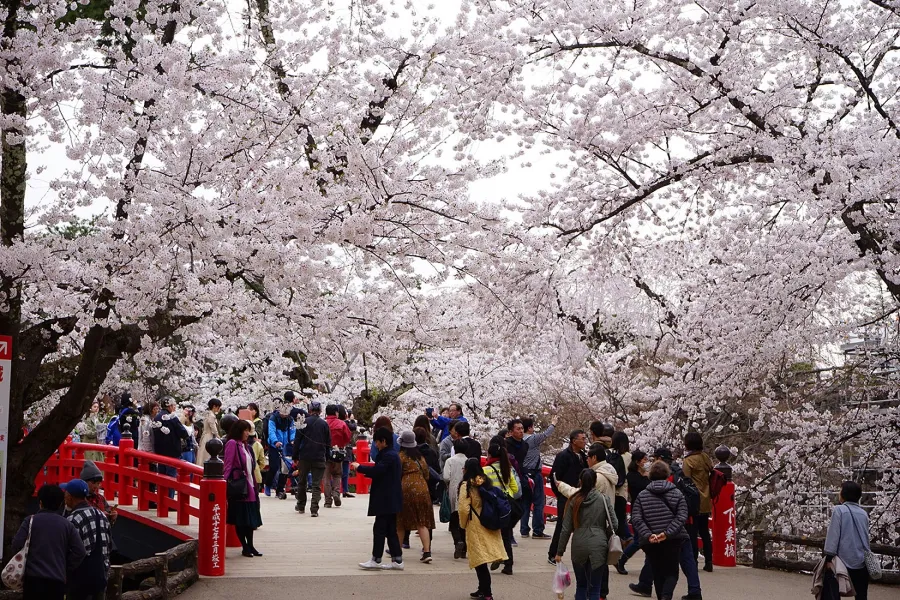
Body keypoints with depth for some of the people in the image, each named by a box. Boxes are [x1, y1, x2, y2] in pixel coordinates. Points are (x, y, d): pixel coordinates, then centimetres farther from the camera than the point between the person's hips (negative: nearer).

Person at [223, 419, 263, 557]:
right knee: (240, 518, -1)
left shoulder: (245, 446, 17)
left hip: (249, 486, 8)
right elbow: (228, 465, -13)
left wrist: (253, 485, 14)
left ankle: (250, 546, 15)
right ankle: (245, 547, 4)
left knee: (251, 517, 9)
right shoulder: (232, 443, -8)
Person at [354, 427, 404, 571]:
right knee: (391, 530, 11)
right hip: (391, 499, 10)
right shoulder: (393, 454, 15)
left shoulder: (388, 456, -16)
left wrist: (359, 467, -14)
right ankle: (397, 560, 12)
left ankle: (376, 560, -1)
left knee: (379, 528, -5)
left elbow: (376, 470, -26)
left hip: (386, 499, -10)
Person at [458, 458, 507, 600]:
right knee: (482, 561, 17)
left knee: (480, 562, -4)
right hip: (490, 524, 7)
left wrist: (463, 524, 1)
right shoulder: (486, 482, 7)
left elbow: (464, 508, -16)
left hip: (476, 527, -7)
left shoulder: (467, 485, -12)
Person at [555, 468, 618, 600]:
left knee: (581, 585, 17)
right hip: (598, 546, -1)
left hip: (578, 546, 1)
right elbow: (614, 524, -2)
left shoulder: (574, 500, 2)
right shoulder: (604, 498, -1)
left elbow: (566, 529, 2)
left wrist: (560, 552, 8)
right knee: (594, 589, 3)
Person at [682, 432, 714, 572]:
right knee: (705, 533, 14)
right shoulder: (706, 458, 6)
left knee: (692, 533, -1)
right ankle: (708, 562, 15)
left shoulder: (688, 461, -12)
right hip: (706, 502, 6)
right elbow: (710, 476, 12)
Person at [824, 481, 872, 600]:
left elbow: (833, 534, -12)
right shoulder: (863, 513, 8)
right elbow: (865, 536, 16)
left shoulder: (839, 510, -8)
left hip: (845, 560, -5)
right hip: (862, 561, 5)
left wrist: (829, 558, -10)